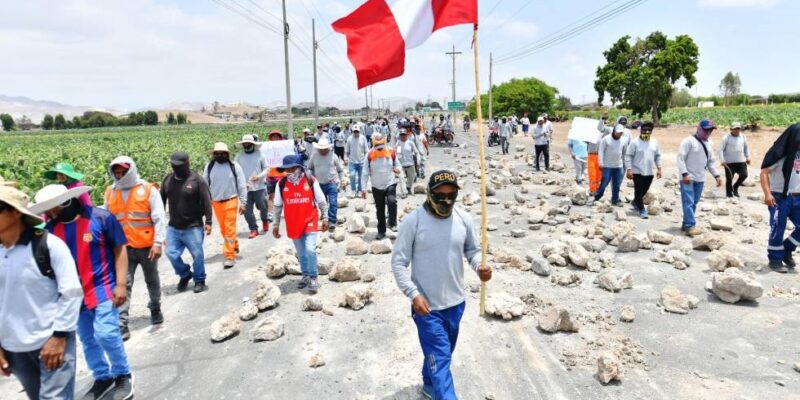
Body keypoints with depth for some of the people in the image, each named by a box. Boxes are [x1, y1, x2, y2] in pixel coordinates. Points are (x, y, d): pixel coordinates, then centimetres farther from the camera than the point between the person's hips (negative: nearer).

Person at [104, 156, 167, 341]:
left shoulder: (148, 189, -8)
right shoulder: (110, 193, 4)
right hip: (123, 247, 2)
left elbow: (159, 218, -9)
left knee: (152, 280, 16)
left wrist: (158, 242, -16)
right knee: (123, 284, -4)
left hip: (147, 246, -2)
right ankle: (122, 324, -2)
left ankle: (155, 309, 37)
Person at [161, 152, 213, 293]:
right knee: (171, 253, 4)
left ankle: (199, 280, 21)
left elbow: (206, 202, -12)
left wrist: (208, 221, -15)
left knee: (197, 255, 3)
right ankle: (185, 275, 29)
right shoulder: (168, 179, 5)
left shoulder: (197, 180, -10)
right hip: (173, 227, 5)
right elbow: (162, 200, 13)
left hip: (193, 227, -5)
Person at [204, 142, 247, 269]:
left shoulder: (234, 166, -6)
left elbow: (241, 185, -4)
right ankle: (234, 245, 39)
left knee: (230, 229, -6)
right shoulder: (209, 167, 1)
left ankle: (230, 256, -2)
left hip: (231, 201, -4)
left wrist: (243, 203, -6)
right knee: (223, 229, 15)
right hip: (216, 203, 4)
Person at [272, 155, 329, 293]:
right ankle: (306, 275, 32)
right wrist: (276, 224, 7)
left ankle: (313, 278, 1)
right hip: (293, 225, 3)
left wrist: (325, 218, 1)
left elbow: (321, 201, 0)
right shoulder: (282, 184, -4)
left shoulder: (311, 181, -9)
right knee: (301, 253, 13)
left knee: (310, 250, -15)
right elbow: (278, 205, 5)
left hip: (310, 222, -3)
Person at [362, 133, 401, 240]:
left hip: (390, 184, -1)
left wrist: (398, 169, -14)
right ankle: (381, 231, 23)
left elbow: (397, 164, 11)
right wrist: (364, 188, -8)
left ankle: (393, 224, -12)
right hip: (377, 187, 1)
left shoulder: (391, 152, -4)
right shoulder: (370, 155, -7)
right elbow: (365, 173, -3)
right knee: (380, 210, 10)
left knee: (392, 202, -27)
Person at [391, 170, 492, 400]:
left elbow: (473, 250, 9)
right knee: (440, 358, -4)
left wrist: (480, 266, -13)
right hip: (427, 305, -5)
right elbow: (398, 262, -11)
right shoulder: (413, 221, -16)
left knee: (442, 353, 24)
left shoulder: (464, 219, -5)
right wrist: (413, 294, -20)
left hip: (456, 303, 5)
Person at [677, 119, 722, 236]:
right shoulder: (689, 141, -10)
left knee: (694, 203, 9)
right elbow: (680, 158, -15)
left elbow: (711, 162, 20)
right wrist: (684, 173, -23)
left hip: (700, 179, 7)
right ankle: (690, 226, -13)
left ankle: (686, 224, 17)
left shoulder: (709, 143, 13)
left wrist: (716, 175, 11)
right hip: (688, 178, -7)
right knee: (688, 202, -11)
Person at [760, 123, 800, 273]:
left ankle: (787, 250, 24)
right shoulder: (780, 153, -10)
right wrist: (767, 193, -22)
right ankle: (775, 259, 11)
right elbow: (764, 173, -12)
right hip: (779, 197, -6)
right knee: (777, 229, -1)